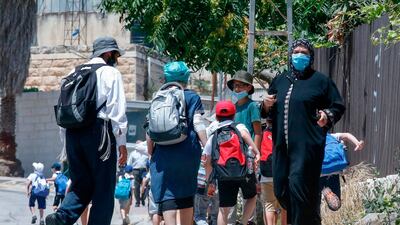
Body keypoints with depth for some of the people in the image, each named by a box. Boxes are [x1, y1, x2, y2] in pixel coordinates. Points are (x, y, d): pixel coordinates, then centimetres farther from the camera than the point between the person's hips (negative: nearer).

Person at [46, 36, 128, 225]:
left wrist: (68, 143, 22)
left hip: (72, 133, 6)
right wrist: (121, 143, -6)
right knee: (103, 189, 1)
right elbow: (117, 110, -7)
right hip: (98, 131, -6)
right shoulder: (111, 73, 1)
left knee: (82, 184, 12)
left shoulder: (74, 74, 19)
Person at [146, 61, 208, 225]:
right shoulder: (192, 97, 4)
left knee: (167, 198, -6)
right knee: (187, 194, 13)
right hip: (187, 151, 0)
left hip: (163, 153, 0)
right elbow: (198, 124, -5)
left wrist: (150, 151, 15)